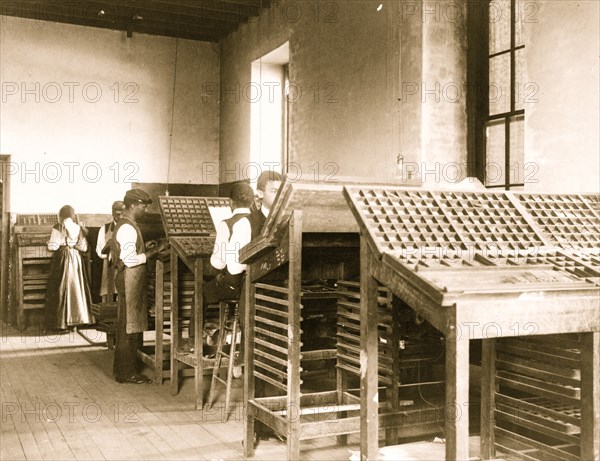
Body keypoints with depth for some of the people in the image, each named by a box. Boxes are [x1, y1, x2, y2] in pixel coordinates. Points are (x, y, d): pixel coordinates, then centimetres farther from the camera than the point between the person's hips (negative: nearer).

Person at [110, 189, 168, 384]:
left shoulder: (126, 225, 16)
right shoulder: (127, 228, -18)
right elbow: (131, 260, -24)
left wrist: (152, 249, 13)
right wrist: (155, 250, -21)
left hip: (132, 280, 11)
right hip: (130, 281, -11)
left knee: (128, 327, 14)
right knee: (129, 328, -4)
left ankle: (123, 369, 22)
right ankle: (127, 373, 2)